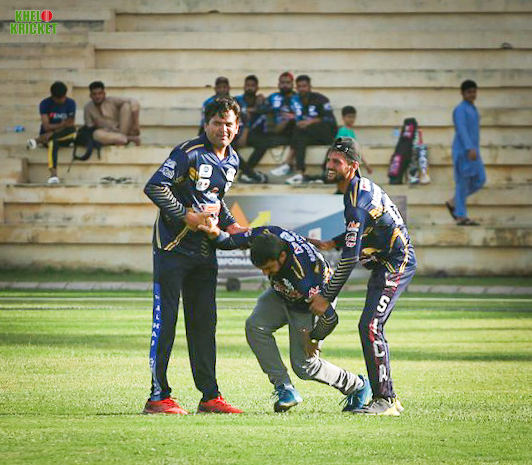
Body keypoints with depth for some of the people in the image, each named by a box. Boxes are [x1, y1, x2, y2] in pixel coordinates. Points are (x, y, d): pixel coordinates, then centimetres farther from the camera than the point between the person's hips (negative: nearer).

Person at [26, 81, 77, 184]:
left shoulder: (70, 103, -2)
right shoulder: (45, 104, -7)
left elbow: (71, 125, -11)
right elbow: (46, 126, -15)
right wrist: (61, 125, -29)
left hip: (64, 137, 2)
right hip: (48, 134, -2)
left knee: (72, 130, -34)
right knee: (53, 142, -39)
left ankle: (38, 140, -34)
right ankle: (53, 174, -52)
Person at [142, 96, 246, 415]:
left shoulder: (232, 161, 12)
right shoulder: (190, 153, -14)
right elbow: (154, 187, -19)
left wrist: (229, 224, 12)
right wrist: (186, 216, -19)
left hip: (205, 250, 8)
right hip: (173, 246, -7)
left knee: (205, 322, 9)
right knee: (165, 320, -6)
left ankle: (210, 396, 14)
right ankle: (158, 397, -3)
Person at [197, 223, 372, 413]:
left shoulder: (305, 277, -45)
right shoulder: (264, 235, -31)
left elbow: (330, 316, -33)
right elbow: (231, 242, -14)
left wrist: (312, 339, -13)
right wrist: (218, 234, -38)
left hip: (310, 305, -6)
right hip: (281, 295, 6)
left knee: (304, 365, -4)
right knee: (255, 326, -19)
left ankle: (357, 386, 21)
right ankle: (284, 388, -11)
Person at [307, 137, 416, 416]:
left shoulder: (358, 199, -22)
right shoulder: (360, 187, 9)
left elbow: (350, 256, -24)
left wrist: (326, 297, -20)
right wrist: (331, 244, 12)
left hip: (396, 263, -11)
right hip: (386, 263, 11)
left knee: (369, 326, -16)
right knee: (371, 328, 10)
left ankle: (384, 400, -13)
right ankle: (388, 399, 14)